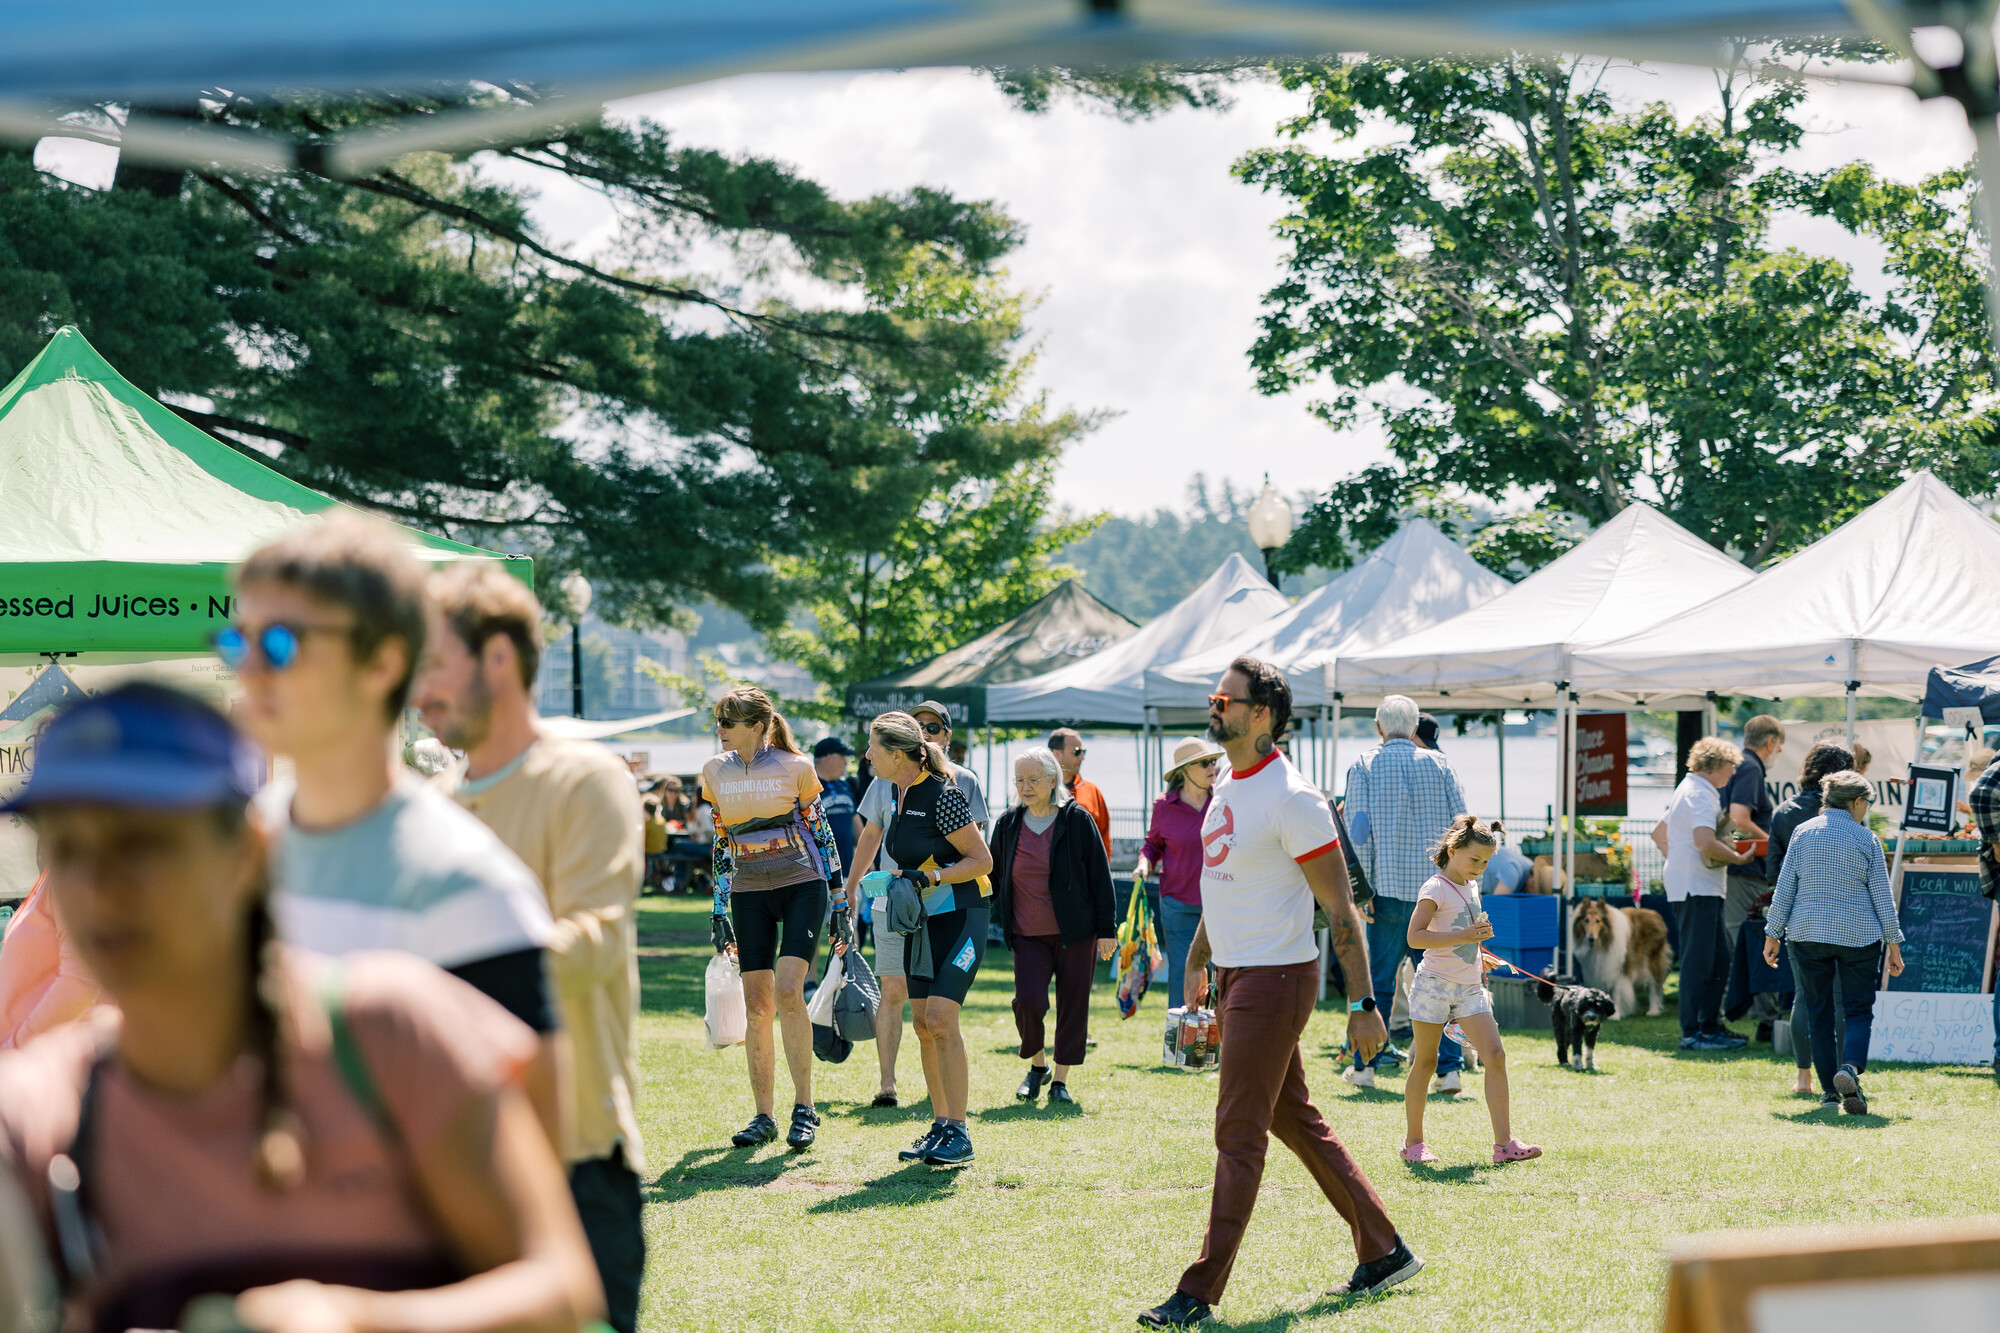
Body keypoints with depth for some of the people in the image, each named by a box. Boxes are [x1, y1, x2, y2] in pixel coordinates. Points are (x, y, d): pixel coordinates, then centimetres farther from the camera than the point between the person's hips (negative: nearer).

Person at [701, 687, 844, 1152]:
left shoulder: (795, 767, -6)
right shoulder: (715, 772, 5)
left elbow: (821, 832, 1)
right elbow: (721, 843, 13)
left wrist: (840, 901, 1)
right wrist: (719, 910, 11)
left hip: (802, 885, -4)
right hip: (749, 893, 4)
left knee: (787, 991, -18)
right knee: (756, 1005, 1)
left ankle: (804, 1107, -10)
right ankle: (764, 1116, 10)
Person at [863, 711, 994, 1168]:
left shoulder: (943, 795, -17)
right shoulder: (902, 793, 9)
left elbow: (982, 859, -15)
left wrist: (930, 876, -24)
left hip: (961, 916, -8)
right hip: (921, 919, 8)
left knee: (940, 1019, -15)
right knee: (923, 1025, 6)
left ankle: (958, 1133, -10)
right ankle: (939, 1125, 14)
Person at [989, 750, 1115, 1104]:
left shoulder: (1077, 821, -2)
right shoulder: (1007, 825, 6)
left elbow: (1100, 876, 0)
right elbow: (993, 877, 17)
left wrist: (1106, 929, -2)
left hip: (1075, 932, -1)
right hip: (1027, 934, 1)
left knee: (1073, 1005, 1)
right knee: (1028, 1000, -14)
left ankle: (1061, 1081, 15)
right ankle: (1037, 1064, 12)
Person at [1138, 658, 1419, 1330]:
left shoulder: (1291, 799, -17)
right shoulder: (1226, 789, 11)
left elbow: (1341, 909, -16)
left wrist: (1363, 1004, -16)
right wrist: (1195, 963, 25)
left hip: (1274, 979, -9)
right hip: (1237, 974, 9)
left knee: (1239, 1136, -6)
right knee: (1299, 1123, 15)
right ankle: (1383, 1252, 25)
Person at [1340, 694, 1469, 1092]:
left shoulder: (1364, 767, 1)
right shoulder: (1439, 764, 5)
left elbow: (1358, 831, -5)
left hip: (1389, 886, -1)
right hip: (1436, 889, 1)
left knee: (1377, 982, 7)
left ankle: (1364, 1064, 10)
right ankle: (1450, 1067, 2)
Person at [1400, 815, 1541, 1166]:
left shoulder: (1472, 887, 14)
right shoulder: (1436, 888, -10)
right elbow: (1415, 936, -21)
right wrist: (1462, 936, -26)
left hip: (1469, 988, 7)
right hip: (1435, 985, -7)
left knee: (1495, 1057, -7)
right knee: (1425, 1062, 3)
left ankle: (1504, 1143, -8)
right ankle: (1413, 1142, 15)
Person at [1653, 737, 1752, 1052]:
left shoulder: (1687, 789, 21)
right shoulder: (1701, 795, -13)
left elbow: (1659, 833, 30)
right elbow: (1705, 842, -27)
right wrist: (1738, 858, -14)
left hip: (1699, 887, 11)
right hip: (1697, 888, -11)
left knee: (1718, 957, 13)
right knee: (1698, 961, -8)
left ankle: (1710, 1025, 17)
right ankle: (1692, 1033, -6)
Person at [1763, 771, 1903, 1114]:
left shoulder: (1803, 832, 2)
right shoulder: (1867, 839, -2)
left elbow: (1784, 888, 2)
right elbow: (1882, 897, -1)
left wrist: (1772, 934, 8)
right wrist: (1893, 943, 6)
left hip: (1808, 932, 2)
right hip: (1858, 936, -2)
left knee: (1819, 1013, 10)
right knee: (1858, 1010, 5)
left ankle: (1829, 1092, 9)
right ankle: (1850, 1067, -22)